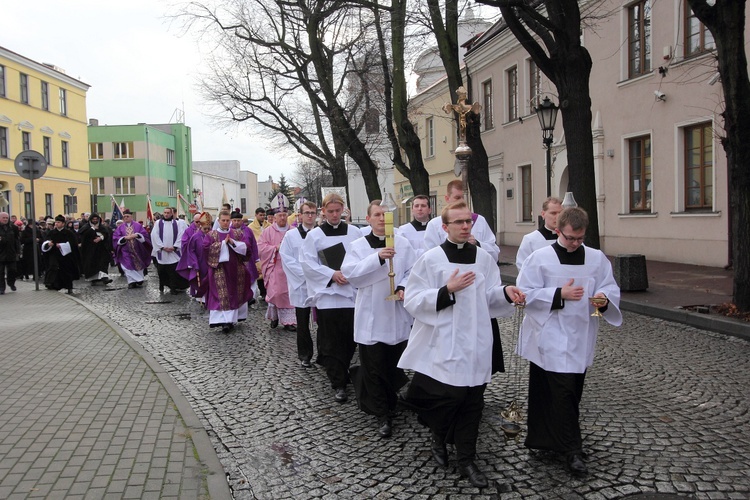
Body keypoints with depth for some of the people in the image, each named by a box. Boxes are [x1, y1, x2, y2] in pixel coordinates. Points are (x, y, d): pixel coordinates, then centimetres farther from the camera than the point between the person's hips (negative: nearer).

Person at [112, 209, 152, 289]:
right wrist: (125, 238, -17)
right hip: (126, 251, 0)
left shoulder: (138, 225, 4)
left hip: (137, 250, 0)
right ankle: (132, 281, 0)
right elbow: (115, 238, -2)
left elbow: (144, 234, -4)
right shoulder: (120, 227, 7)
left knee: (139, 265, 7)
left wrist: (136, 235, -20)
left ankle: (139, 281, 20)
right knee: (128, 266, -6)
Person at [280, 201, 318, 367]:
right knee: (303, 323, 6)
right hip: (301, 284, 0)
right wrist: (305, 273, -11)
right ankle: (305, 355, 18)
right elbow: (286, 259, -2)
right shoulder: (291, 235, 4)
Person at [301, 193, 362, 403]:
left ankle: (342, 372, 31)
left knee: (350, 338, 9)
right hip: (327, 294, -2)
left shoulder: (354, 232, 6)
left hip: (352, 292, 2)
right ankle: (338, 383, 7)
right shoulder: (314, 235, 2)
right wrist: (332, 274, -12)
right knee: (332, 342, 0)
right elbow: (308, 263, -3)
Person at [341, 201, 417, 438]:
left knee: (396, 364, 14)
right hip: (370, 316, -2)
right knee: (374, 368, 1)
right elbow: (350, 272, -16)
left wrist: (403, 288, -17)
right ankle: (383, 415, 12)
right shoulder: (358, 246, -2)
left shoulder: (403, 243, 3)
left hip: (397, 314, 2)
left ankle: (388, 402, 39)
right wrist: (377, 258, -26)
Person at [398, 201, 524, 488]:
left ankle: (466, 460, 24)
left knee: (472, 403, 8)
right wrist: (447, 290, -20)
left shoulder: (484, 258, 5)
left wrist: (505, 292, -10)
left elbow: (489, 296, 11)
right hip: (443, 345, -4)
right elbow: (412, 301, -10)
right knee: (448, 396, -6)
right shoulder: (430, 259, -7)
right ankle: (439, 440, 27)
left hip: (475, 344, 4)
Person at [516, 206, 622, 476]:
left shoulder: (597, 259, 4)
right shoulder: (540, 258, -6)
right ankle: (572, 449, 2)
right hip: (550, 337, -5)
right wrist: (559, 294, -19)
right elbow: (525, 294, -8)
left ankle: (546, 438, 30)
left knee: (572, 391, 13)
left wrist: (604, 298, -17)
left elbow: (611, 289, 7)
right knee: (563, 392, -9)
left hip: (581, 337, 5)